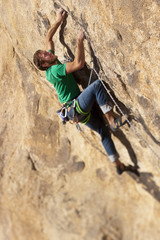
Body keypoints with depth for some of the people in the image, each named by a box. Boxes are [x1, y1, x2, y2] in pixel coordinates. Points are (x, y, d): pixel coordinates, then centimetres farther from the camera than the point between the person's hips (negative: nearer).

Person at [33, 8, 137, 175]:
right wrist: (79, 41, -27)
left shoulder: (52, 65, 7)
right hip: (76, 106, -9)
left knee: (103, 131, 11)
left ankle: (118, 165, 17)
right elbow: (79, 64, -34)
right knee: (98, 84, -28)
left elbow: (48, 37, 17)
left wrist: (59, 21, 16)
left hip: (79, 111, 9)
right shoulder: (55, 70, -21)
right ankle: (112, 121, -28)